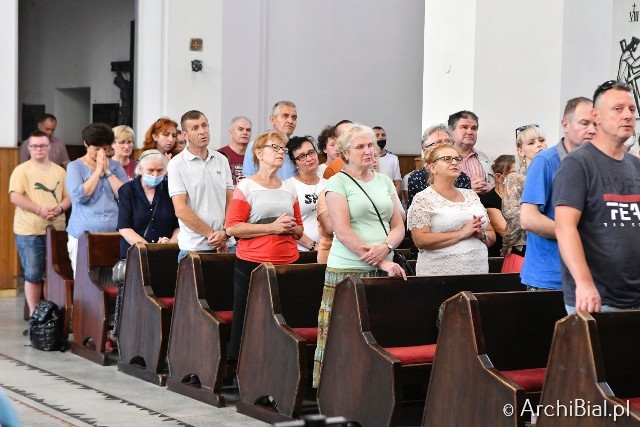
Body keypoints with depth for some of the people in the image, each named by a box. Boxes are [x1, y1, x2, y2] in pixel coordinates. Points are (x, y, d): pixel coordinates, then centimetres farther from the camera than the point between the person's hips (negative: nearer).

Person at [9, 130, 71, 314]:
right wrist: (39, 210, -20)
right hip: (29, 232, -4)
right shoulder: (21, 170, -3)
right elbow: (15, 197, -12)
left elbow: (68, 196, 10)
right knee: (33, 274, -1)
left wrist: (60, 208, -12)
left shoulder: (59, 171, 11)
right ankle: (34, 313, 8)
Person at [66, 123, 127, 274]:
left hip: (114, 233, 2)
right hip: (83, 233, -2)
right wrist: (98, 170, -5)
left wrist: (107, 171, -3)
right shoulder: (75, 166, 6)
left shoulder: (115, 166, 14)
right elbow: (79, 196, -10)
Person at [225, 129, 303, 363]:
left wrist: (292, 228, 1)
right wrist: (272, 227, -13)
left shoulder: (289, 188, 17)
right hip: (252, 262, -4)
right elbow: (232, 227, -8)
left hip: (288, 262, 4)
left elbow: (299, 230, 26)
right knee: (248, 318, -4)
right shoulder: (246, 186, 1)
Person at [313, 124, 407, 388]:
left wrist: (385, 248, -10)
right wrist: (381, 263, -14)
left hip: (383, 272, 5)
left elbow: (399, 227, 14)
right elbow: (343, 231, -9)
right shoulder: (338, 182, 0)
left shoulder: (385, 181, 16)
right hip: (347, 270, -5)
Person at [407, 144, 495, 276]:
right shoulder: (423, 199, -2)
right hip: (440, 273, -5)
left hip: (478, 271, 5)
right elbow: (421, 240, -14)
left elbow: (491, 237, 17)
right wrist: (462, 233, -15)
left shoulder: (471, 195, 14)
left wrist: (481, 234, -5)